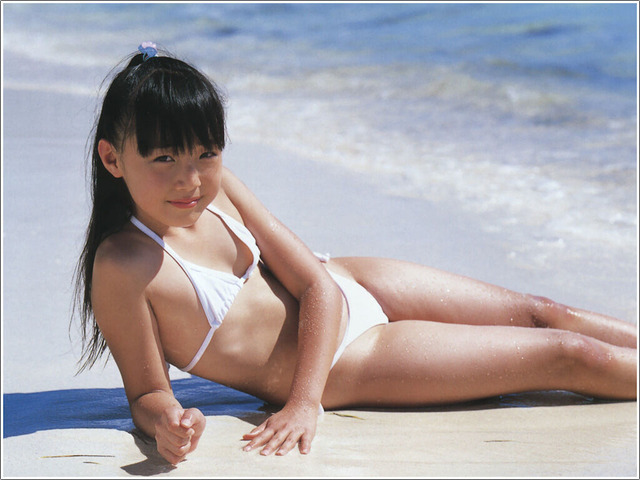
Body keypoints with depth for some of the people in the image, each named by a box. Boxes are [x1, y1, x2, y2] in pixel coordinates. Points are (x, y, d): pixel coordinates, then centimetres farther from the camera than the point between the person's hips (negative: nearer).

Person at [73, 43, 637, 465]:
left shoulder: (217, 185, -11)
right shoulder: (123, 267, -28)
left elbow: (317, 283, -9)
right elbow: (146, 393, -17)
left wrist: (303, 401, -22)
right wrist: (166, 422, -42)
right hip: (343, 365, -6)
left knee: (538, 313, 15)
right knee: (565, 356, -2)